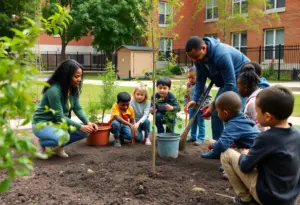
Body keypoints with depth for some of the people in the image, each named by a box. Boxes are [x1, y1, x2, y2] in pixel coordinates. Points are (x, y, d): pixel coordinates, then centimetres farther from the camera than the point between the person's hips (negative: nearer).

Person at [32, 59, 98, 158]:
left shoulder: (74, 89, -5)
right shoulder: (54, 90, -28)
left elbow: (78, 108, -3)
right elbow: (59, 117, -26)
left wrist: (87, 122, -20)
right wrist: (80, 126, -28)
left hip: (58, 123, 8)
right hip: (42, 124, -8)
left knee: (85, 131, -8)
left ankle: (58, 145, 8)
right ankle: (43, 143, -2)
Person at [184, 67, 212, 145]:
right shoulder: (189, 85, -2)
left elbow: (209, 96, -12)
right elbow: (186, 96, 9)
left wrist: (204, 105, -18)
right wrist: (185, 105, 4)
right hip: (192, 108, 6)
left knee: (201, 124, 6)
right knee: (192, 123, 17)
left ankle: (200, 138, 15)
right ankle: (193, 136, 32)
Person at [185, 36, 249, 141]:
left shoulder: (221, 55, -36)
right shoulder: (199, 57, -12)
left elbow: (230, 84, -34)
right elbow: (200, 80, -4)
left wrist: (214, 104, -32)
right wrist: (194, 99, -18)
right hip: (227, 82, 8)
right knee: (216, 113, 5)